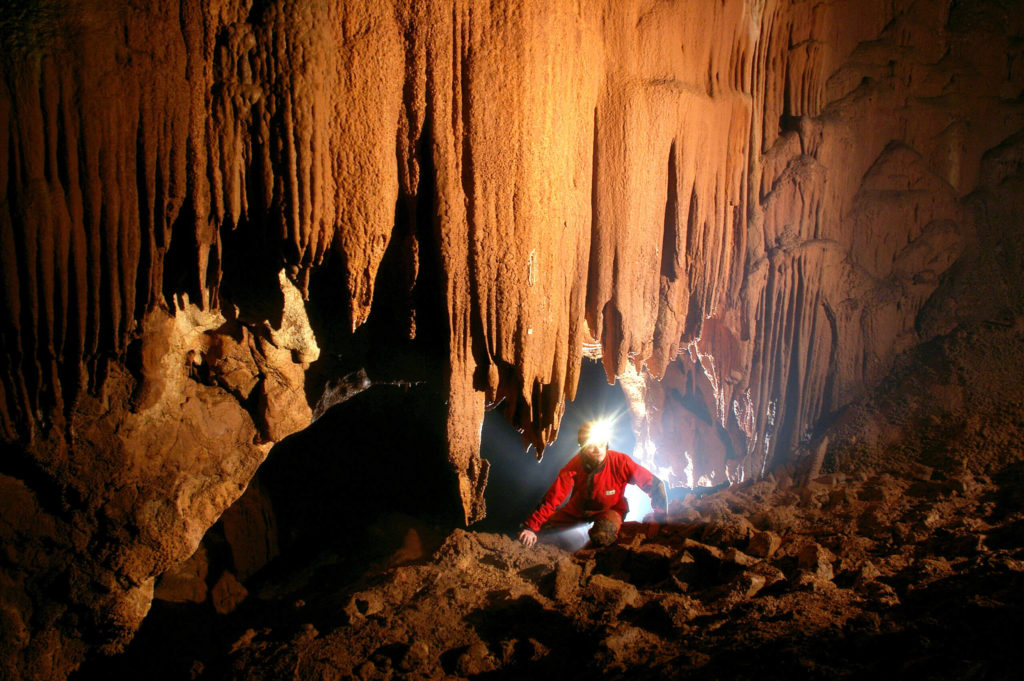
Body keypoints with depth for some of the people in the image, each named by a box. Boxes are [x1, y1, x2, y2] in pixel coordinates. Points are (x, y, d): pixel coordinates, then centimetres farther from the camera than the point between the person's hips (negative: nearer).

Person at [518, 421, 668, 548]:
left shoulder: (620, 462, -28)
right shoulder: (575, 465, -21)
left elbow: (654, 485, -19)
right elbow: (553, 496, -22)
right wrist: (530, 527, -29)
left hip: (609, 509, -3)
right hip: (578, 509, 3)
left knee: (601, 538, -34)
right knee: (543, 523, -8)